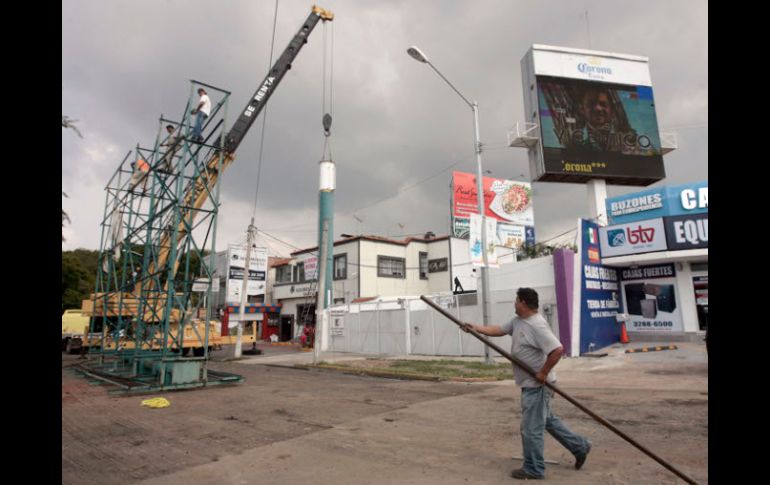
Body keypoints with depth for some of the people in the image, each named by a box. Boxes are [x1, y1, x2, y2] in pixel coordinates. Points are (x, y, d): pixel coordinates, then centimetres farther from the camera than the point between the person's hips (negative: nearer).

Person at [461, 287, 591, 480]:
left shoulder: (537, 325, -25)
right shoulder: (517, 321, 6)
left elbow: (558, 349, -32)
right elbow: (498, 330, 14)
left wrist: (543, 373, -25)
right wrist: (475, 328, 7)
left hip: (536, 385, -10)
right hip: (530, 384, 10)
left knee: (531, 428, 2)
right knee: (548, 420, 24)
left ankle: (533, 469, 18)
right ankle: (580, 446, 38)